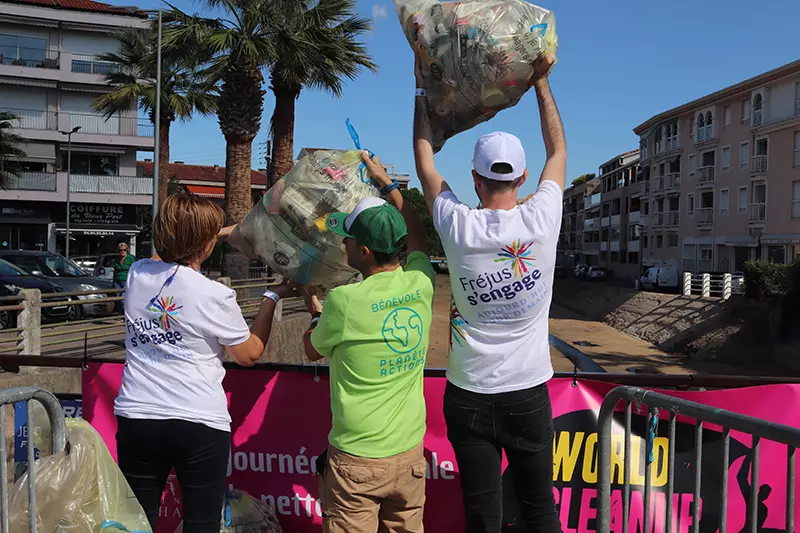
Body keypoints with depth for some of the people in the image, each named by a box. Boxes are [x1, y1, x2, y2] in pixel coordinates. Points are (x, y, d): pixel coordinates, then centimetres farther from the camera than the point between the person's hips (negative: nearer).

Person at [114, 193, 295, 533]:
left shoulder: (137, 275, -1)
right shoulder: (215, 296, -14)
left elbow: (161, 258, 26)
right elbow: (250, 354, -1)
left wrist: (212, 232, 30)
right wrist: (272, 297, 7)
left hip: (136, 419, 5)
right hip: (200, 425, -4)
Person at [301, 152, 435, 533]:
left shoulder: (344, 302, -20)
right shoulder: (420, 285, -7)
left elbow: (312, 352, 1)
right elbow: (416, 237, 16)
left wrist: (316, 312, 20)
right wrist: (387, 183, 24)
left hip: (356, 460, -4)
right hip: (410, 452, 5)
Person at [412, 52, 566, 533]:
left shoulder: (459, 227, -12)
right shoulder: (541, 220, -10)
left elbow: (424, 159, 5)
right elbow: (559, 151, 10)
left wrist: (423, 89, 16)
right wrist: (541, 82, 18)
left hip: (470, 395, -1)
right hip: (529, 392, 1)